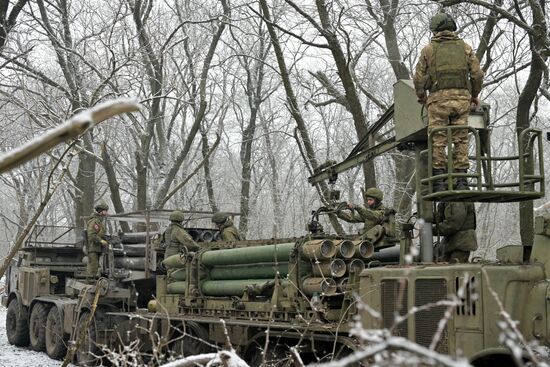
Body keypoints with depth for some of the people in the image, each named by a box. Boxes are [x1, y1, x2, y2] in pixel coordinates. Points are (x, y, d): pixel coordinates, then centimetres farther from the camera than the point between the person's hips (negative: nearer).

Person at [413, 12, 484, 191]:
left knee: (438, 139, 1)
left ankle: (439, 180, -2)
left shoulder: (428, 49, 6)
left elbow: (419, 77, 4)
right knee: (461, 138, 5)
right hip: (462, 97, 2)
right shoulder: (465, 47, 10)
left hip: (439, 98, -2)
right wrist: (474, 95, 20)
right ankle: (461, 180, 2)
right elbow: (477, 74, 6)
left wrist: (421, 96, 21)